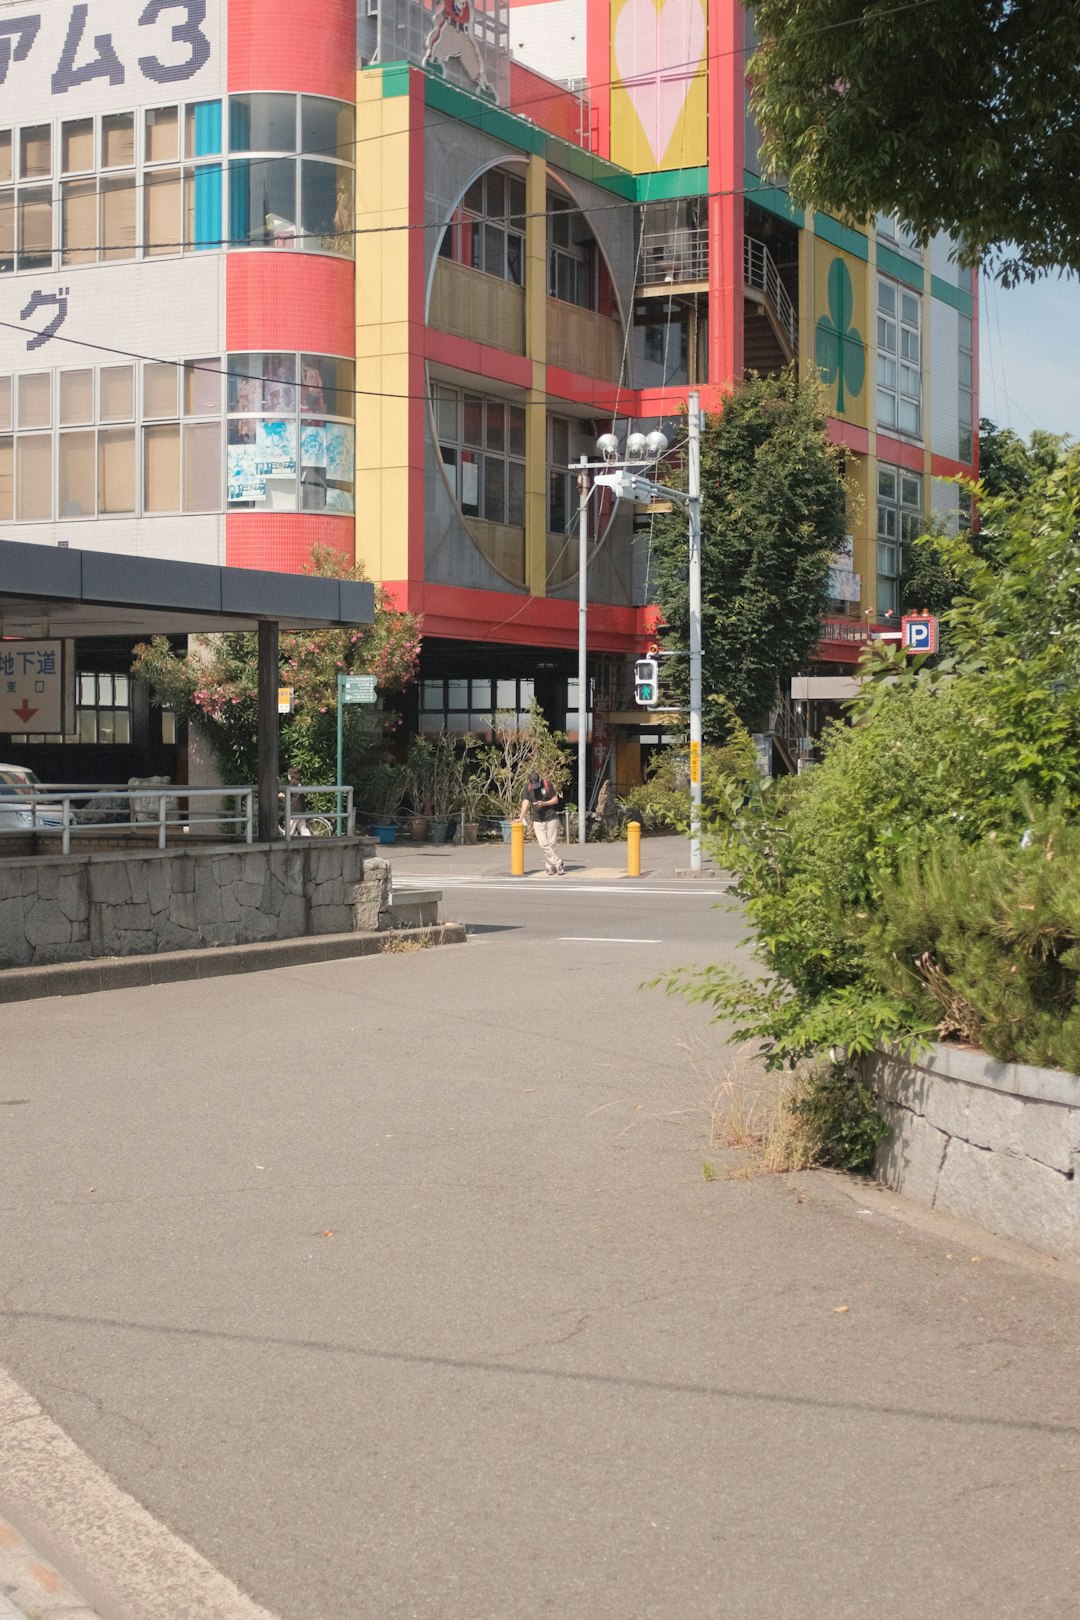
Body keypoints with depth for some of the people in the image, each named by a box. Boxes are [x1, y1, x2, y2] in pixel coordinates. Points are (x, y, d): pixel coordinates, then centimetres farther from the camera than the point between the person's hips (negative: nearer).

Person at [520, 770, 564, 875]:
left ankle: (549, 866, 8)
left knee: (552, 843, -1)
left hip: (551, 818, -2)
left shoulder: (547, 784, -6)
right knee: (543, 844, -7)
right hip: (537, 820, 2)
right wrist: (521, 817, -8)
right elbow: (526, 801, 0)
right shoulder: (527, 786, 0)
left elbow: (556, 799, -1)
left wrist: (544, 804, -16)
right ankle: (558, 865, -3)